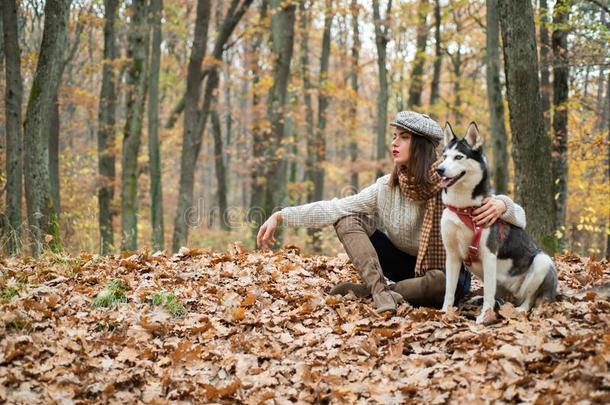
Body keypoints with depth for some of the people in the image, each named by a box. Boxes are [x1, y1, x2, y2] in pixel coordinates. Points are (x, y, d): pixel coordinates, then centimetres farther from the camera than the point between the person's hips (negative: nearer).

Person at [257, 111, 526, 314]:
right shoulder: (387, 187, -8)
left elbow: (517, 216, -21)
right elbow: (334, 208, -12)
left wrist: (500, 205, -46)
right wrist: (281, 216, -19)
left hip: (446, 271, -3)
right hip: (407, 264, 4)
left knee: (442, 284, -41)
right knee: (346, 220, -10)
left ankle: (362, 291, -20)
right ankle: (380, 290, -28)